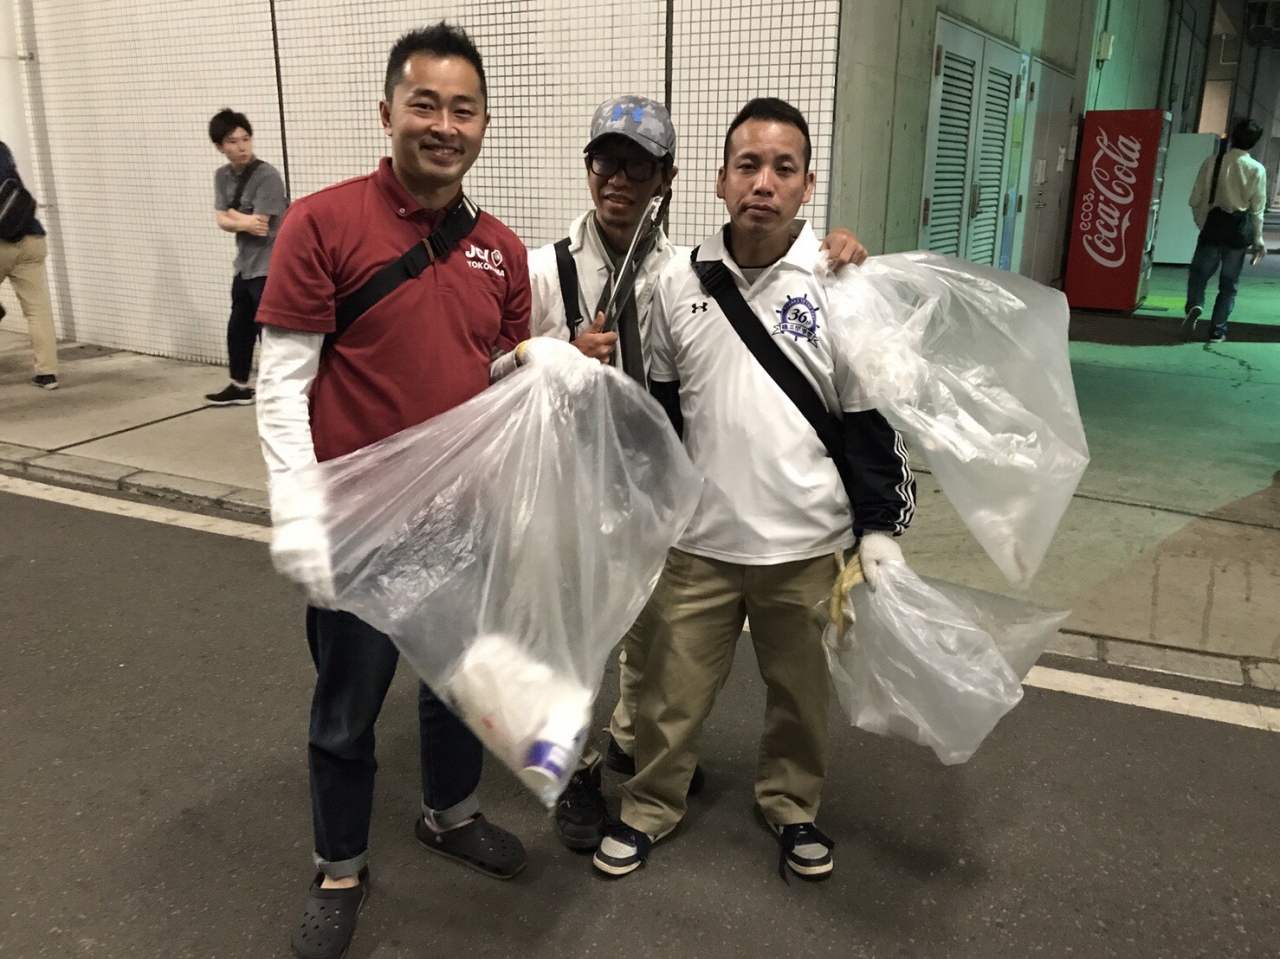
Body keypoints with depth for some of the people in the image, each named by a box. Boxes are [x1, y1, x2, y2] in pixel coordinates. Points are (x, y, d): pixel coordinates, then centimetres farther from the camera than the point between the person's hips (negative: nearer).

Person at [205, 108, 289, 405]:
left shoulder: (268, 176, -15)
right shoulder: (222, 176, 8)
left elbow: (259, 224, -20)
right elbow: (222, 220, 0)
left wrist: (233, 214, -6)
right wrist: (243, 222, -18)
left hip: (269, 267, -8)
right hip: (244, 265, 8)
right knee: (238, 327, 18)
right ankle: (239, 386, 34)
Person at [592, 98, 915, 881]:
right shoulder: (679, 284, 0)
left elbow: (871, 419, -1)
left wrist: (879, 527, -3)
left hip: (808, 543, -1)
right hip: (698, 541, 1)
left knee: (801, 691, 16)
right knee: (673, 690, 11)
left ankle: (793, 804, 41)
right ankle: (649, 807, 35)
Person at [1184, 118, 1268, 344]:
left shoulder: (1212, 162, -2)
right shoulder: (1257, 169, -3)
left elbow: (1196, 200, -1)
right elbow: (1257, 209, -2)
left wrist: (1202, 224, 14)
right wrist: (1257, 239, 7)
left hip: (1213, 224, 0)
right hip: (1239, 227, 0)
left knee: (1199, 272, 12)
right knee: (1229, 282, 10)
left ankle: (1194, 305, -18)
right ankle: (1218, 330, 9)